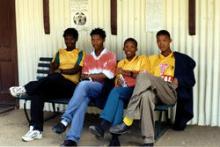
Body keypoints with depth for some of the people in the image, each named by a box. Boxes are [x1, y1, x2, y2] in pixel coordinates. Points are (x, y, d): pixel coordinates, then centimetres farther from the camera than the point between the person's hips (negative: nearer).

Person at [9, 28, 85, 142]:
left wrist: (60, 70, -5)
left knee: (55, 77, -39)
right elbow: (52, 68, 11)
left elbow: (75, 70, -4)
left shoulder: (81, 54, 10)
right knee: (37, 91, -28)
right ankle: (36, 129, -32)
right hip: (55, 85, 4)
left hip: (70, 86, -4)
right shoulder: (59, 52, 24)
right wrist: (53, 74, -10)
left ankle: (25, 89, -25)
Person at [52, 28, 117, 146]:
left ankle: (65, 119, -38)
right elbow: (83, 76, 14)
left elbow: (107, 75, -6)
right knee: (83, 100, -34)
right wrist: (95, 76, -9)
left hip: (102, 88, -3)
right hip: (87, 88, 4)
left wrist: (89, 76, 0)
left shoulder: (110, 56, 7)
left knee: (83, 85, -37)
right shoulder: (88, 57, 24)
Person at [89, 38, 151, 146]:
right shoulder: (120, 63, 26)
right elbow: (117, 81, 18)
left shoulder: (143, 59, 11)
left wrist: (127, 73, -13)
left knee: (116, 92, -34)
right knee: (118, 99, -35)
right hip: (122, 91, 4)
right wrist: (118, 82, -7)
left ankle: (103, 126, -41)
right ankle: (115, 136, -47)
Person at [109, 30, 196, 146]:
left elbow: (191, 80, 13)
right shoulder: (152, 59, 29)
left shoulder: (181, 58, 18)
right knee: (146, 95, -39)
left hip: (171, 94, -3)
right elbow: (149, 82, 21)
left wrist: (178, 81, -5)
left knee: (144, 76, -31)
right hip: (155, 93, 3)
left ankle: (127, 122, -35)